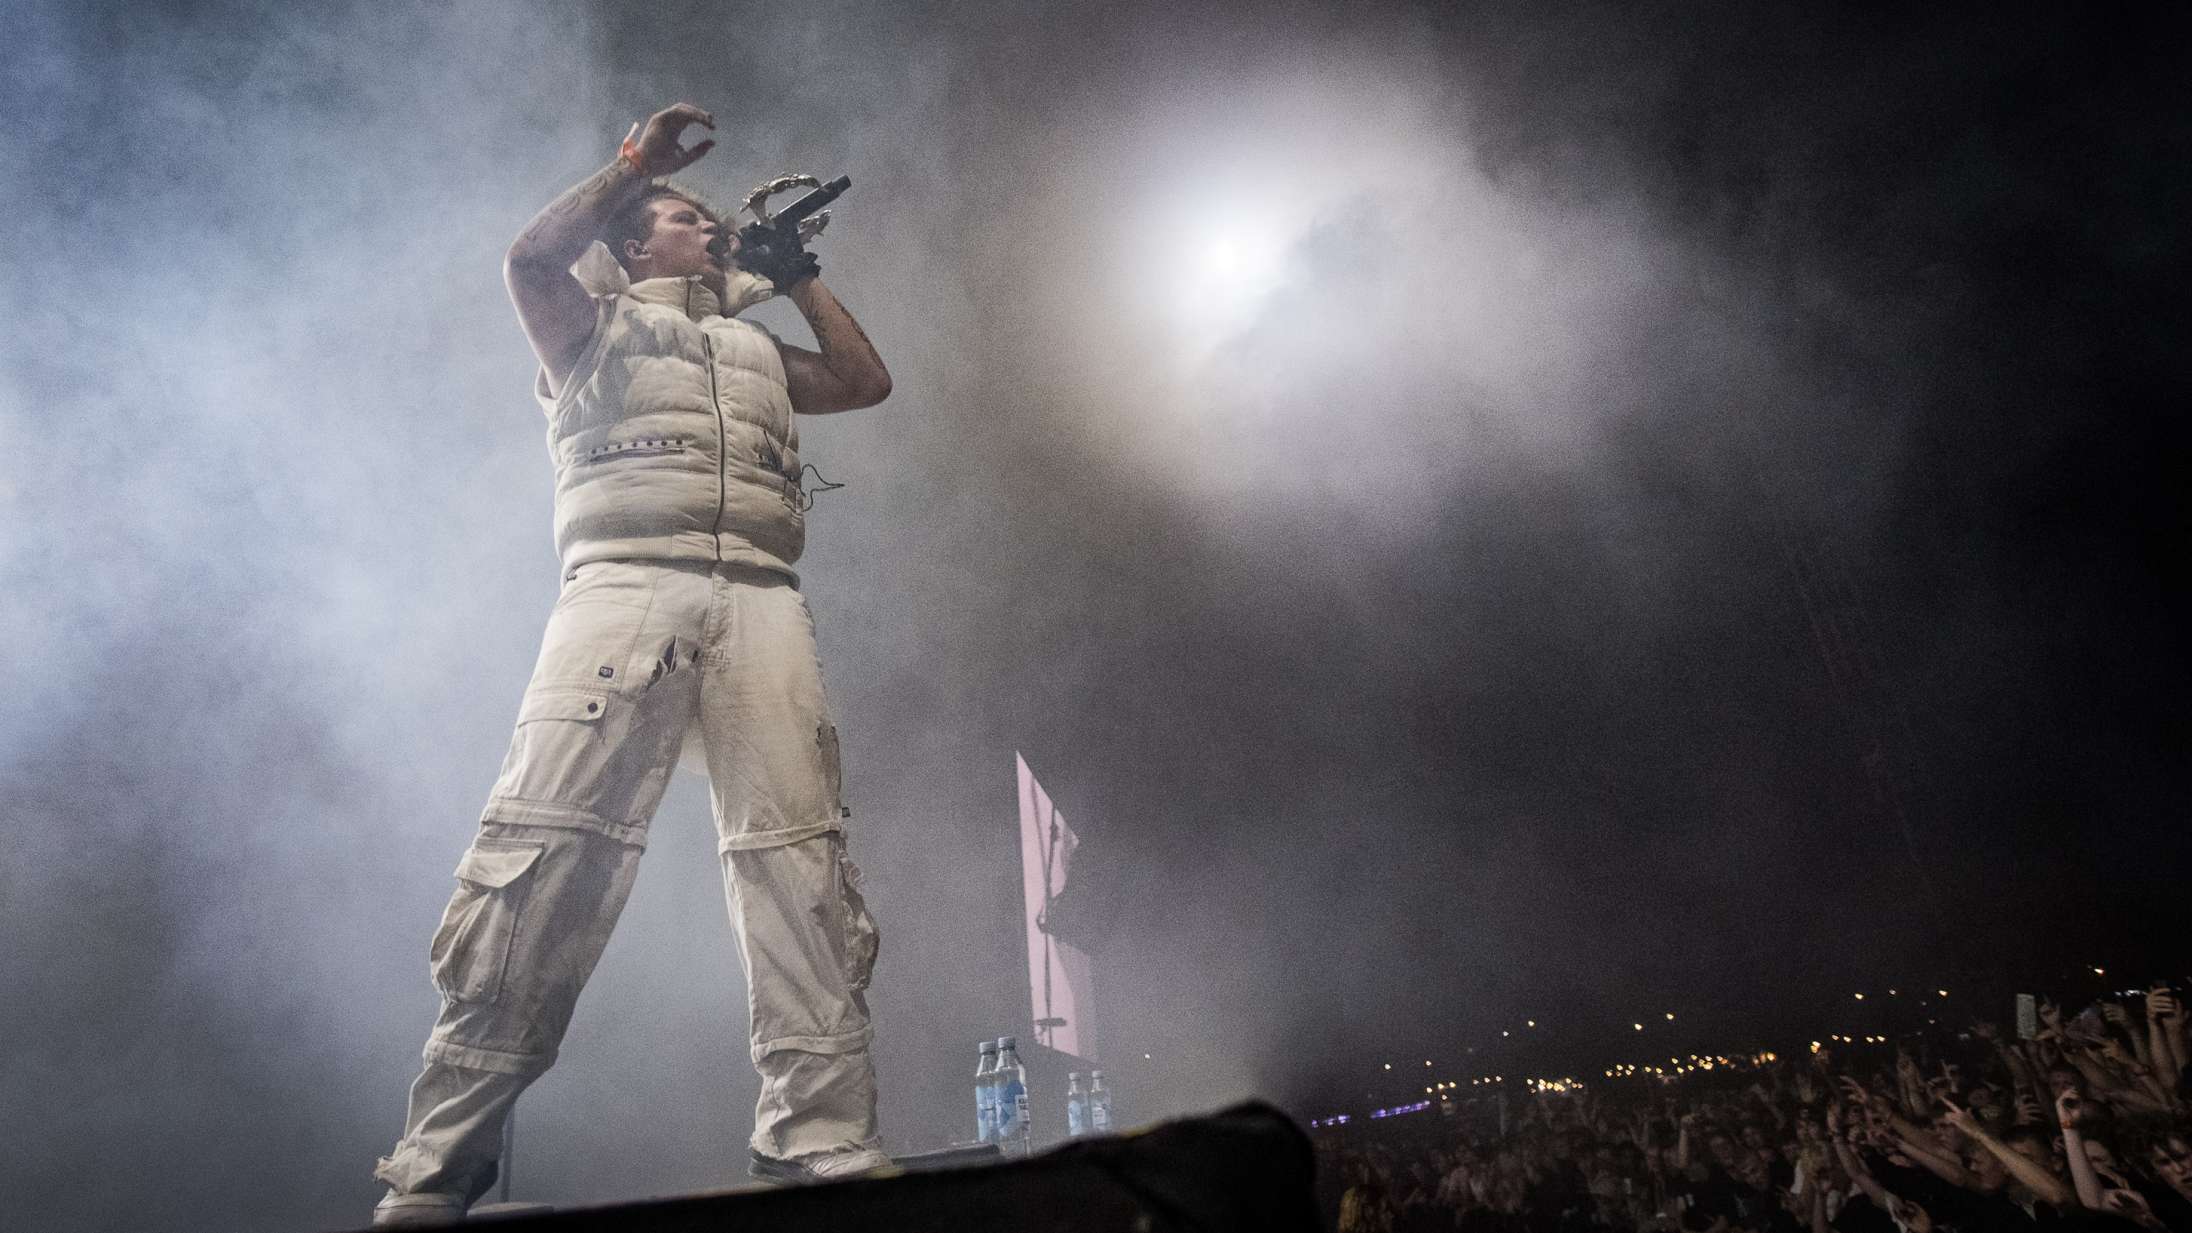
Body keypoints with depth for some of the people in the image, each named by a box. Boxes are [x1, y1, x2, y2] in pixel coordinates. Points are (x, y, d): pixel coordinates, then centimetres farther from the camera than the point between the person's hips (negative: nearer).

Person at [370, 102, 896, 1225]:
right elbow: (530, 258, 6)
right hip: (625, 586, -3)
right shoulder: (597, 327, 25)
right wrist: (638, 160, 15)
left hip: (761, 602, 4)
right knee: (544, 852, -16)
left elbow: (868, 380, 28)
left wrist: (797, 277, 34)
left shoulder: (759, 353, 37)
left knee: (799, 858, -12)